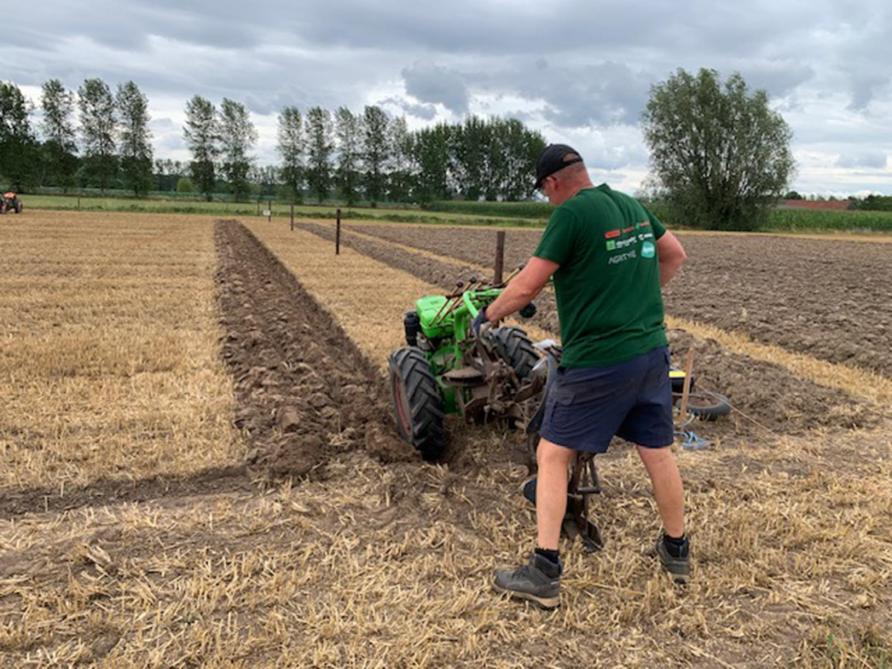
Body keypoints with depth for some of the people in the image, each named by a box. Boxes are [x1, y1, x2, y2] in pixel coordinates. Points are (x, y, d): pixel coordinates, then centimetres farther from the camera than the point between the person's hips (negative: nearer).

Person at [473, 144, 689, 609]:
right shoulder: (631, 206, 10)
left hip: (597, 361, -7)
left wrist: (486, 317, 1)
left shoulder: (570, 214, -12)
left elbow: (525, 288, -15)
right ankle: (677, 552, 35)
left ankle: (544, 574, 4)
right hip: (652, 351, 7)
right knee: (658, 453, 18)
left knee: (553, 454, 3)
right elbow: (675, 255, 25)